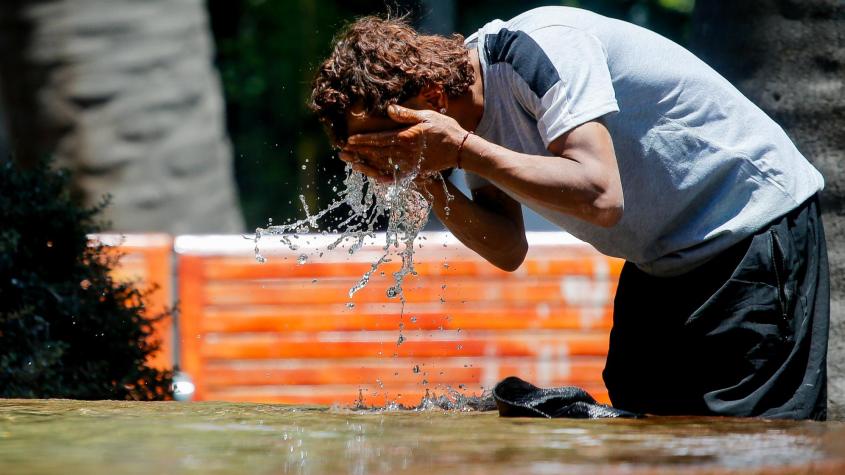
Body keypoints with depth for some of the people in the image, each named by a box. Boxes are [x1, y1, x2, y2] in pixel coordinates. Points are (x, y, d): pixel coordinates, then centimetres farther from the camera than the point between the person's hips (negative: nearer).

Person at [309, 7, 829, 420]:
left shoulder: (539, 48, -27)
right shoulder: (471, 113, 0)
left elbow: (600, 198, -36)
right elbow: (508, 250, 4)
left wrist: (461, 149, -32)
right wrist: (433, 187, -13)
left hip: (756, 223, -9)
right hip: (665, 258, 9)